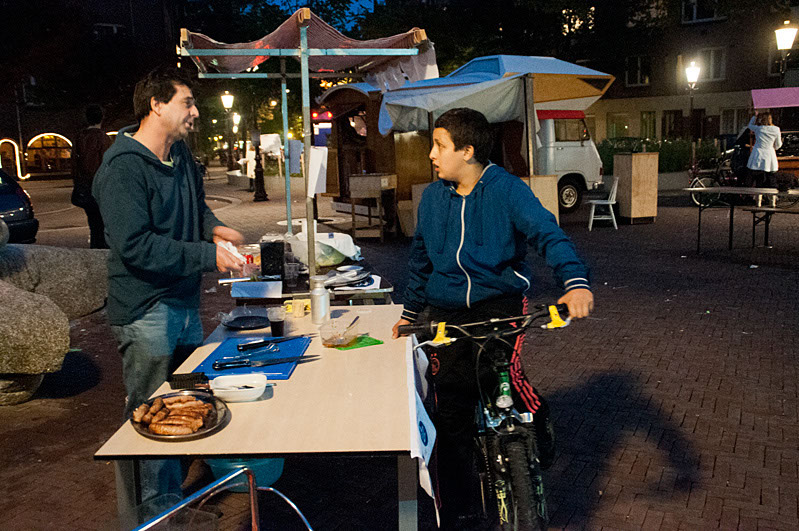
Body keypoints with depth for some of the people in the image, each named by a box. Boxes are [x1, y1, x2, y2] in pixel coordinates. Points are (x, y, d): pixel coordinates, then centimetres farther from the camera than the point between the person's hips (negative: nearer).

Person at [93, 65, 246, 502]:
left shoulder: (180, 154, 9)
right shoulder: (123, 167, -18)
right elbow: (136, 246, -25)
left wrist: (213, 227, 6)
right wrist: (209, 256, -25)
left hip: (184, 301, 9)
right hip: (146, 310, -9)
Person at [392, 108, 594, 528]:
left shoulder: (506, 189, -7)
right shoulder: (432, 197, 7)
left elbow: (547, 233, -18)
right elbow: (420, 260, 19)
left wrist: (575, 281, -35)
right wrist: (411, 311, 21)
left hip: (500, 298, -3)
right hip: (447, 310, 4)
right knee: (451, 413, 3)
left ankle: (538, 421, 5)